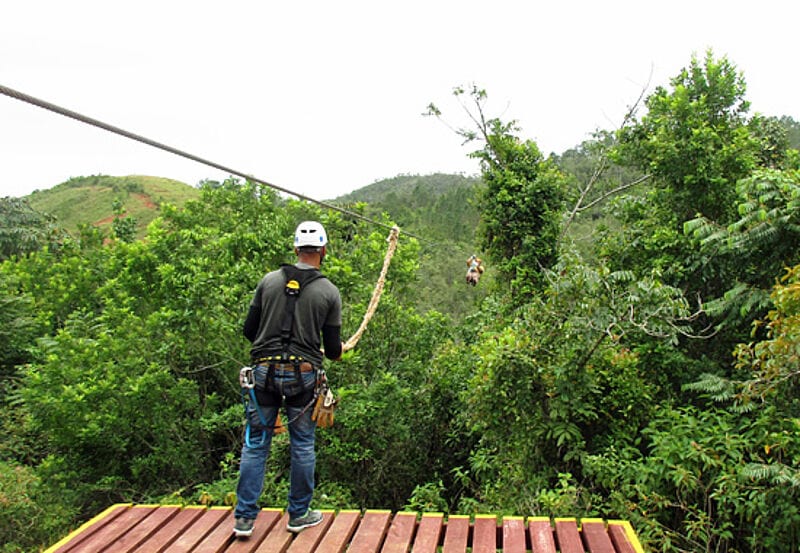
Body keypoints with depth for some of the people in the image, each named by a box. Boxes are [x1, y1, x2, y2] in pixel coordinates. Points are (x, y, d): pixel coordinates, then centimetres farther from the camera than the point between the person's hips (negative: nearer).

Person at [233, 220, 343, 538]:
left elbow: (249, 329, 6)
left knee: (255, 443, 10)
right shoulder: (329, 292, -3)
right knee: (302, 445, 12)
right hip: (303, 375, -1)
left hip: (264, 370, 2)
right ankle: (299, 514, 24)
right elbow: (332, 348, 0)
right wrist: (337, 353, 24)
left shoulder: (269, 281, 2)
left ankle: (244, 518, 16)